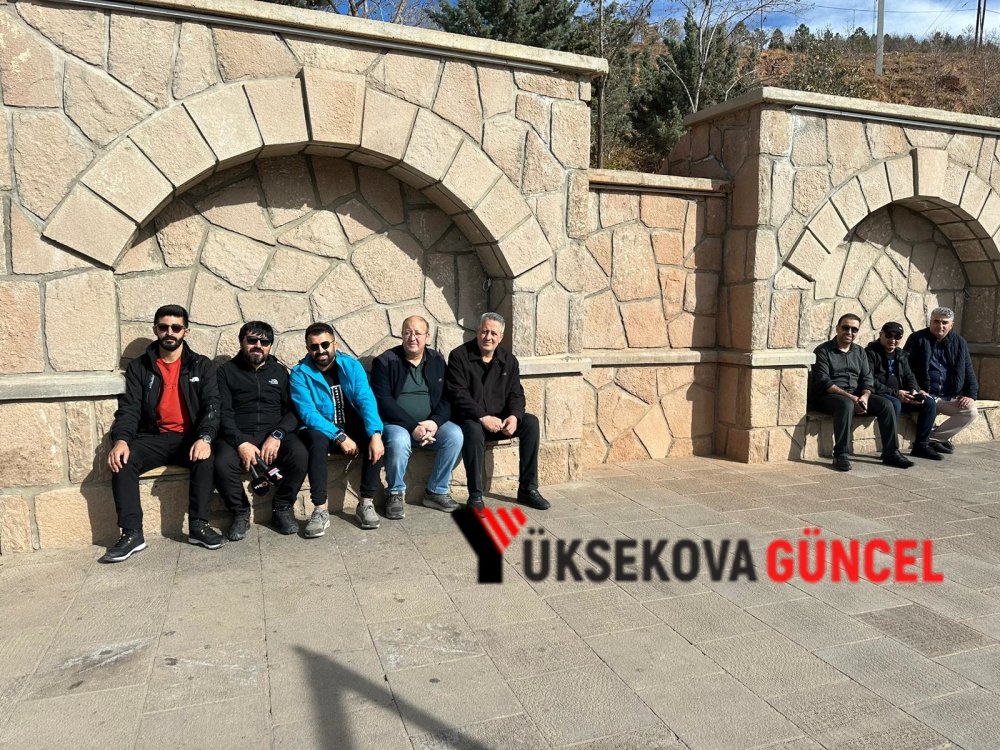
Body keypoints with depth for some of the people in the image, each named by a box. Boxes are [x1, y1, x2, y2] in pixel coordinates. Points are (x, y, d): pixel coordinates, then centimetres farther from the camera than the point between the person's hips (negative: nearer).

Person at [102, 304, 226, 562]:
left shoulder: (202, 366, 6)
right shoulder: (138, 367, 9)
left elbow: (211, 406, -5)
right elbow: (128, 409, 0)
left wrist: (204, 438, -25)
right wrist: (120, 439, -22)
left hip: (189, 438, -1)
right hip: (154, 438, 2)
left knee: (205, 457, -33)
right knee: (122, 460, -27)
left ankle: (198, 526, -23)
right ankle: (132, 534, -23)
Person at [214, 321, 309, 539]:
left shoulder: (279, 371, 17)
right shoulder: (227, 371, 11)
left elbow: (293, 410, 7)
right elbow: (223, 413, 0)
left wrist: (277, 435, -12)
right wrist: (240, 442, -17)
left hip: (274, 434, 1)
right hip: (237, 436, -1)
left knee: (300, 455, -29)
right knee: (222, 464, -33)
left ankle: (282, 509, -5)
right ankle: (240, 514, -6)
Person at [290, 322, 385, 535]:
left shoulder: (352, 366, -2)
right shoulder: (300, 373, -6)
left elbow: (367, 401, -14)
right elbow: (308, 413, -16)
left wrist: (376, 433, -32)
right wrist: (339, 436, -28)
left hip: (353, 427, 2)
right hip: (320, 430, -2)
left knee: (375, 441, -29)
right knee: (317, 442, -36)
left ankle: (366, 503, -16)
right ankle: (320, 511, -28)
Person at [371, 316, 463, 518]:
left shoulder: (437, 361, 8)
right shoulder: (385, 361, -4)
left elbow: (447, 398, 5)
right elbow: (383, 401, -12)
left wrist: (435, 421, -16)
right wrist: (413, 427, -21)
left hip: (430, 423, 4)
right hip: (396, 423, -4)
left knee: (455, 435, -22)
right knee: (399, 441, -35)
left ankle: (437, 492, -5)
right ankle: (395, 494, -9)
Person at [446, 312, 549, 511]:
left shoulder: (509, 360, 8)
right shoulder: (459, 356, -6)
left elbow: (516, 394, 5)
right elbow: (458, 395, -15)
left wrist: (514, 416, -17)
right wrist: (483, 417, -25)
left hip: (499, 421, 5)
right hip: (470, 419, -5)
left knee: (531, 422, -19)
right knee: (473, 430, -38)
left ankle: (528, 489, -11)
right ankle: (475, 495, -28)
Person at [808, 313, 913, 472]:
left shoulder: (860, 352, 17)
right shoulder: (823, 351, -3)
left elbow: (867, 379, 10)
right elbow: (823, 382, -14)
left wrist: (864, 396, -13)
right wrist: (850, 397, -22)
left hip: (856, 396, 6)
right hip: (828, 396, -6)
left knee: (886, 404, -15)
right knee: (846, 404, -37)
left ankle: (891, 453, -10)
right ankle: (840, 455, -35)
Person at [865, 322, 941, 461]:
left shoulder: (902, 355, 19)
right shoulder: (871, 353, -7)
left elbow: (909, 376, 19)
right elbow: (869, 382, -17)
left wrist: (914, 390, -5)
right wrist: (895, 393, -21)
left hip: (900, 395, 8)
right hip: (878, 395, -8)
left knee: (930, 403, -6)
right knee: (894, 404, -38)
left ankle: (921, 445, 0)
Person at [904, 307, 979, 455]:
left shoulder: (959, 343, 13)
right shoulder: (917, 339, 2)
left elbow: (968, 372, 15)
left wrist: (971, 395, 1)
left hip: (951, 398, 4)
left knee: (972, 411, -20)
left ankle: (932, 438, -7)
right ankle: (941, 438, -4)